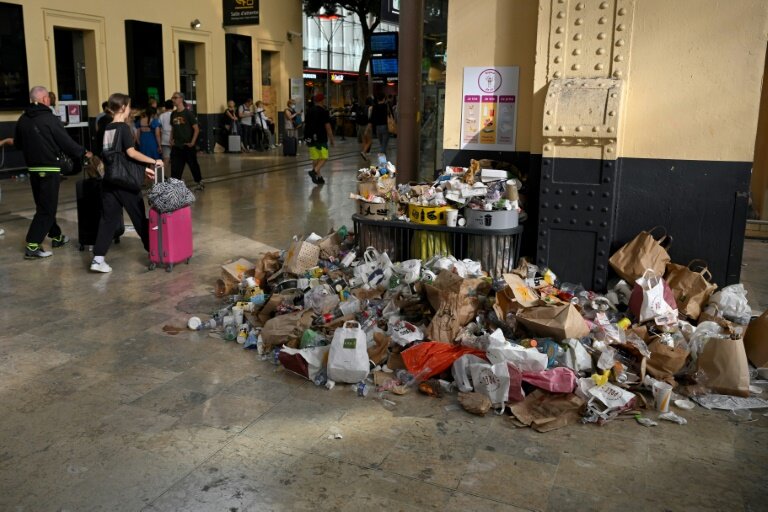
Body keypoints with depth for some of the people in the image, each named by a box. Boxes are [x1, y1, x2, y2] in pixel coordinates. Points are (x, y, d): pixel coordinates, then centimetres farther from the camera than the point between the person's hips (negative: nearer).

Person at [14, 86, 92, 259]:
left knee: (43, 205, 18)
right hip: (49, 169, -7)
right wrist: (83, 153, 3)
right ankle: (32, 246, -7)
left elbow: (18, 144, 14)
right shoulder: (49, 119, -14)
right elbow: (66, 142, -13)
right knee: (47, 208, -2)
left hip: (33, 168, 7)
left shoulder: (22, 120, 3)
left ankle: (56, 236, 31)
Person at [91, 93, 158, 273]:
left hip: (109, 180, 6)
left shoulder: (107, 129, 12)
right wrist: (153, 161, -11)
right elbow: (131, 153, -20)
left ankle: (98, 259, -4)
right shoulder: (123, 128, -10)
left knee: (108, 219, 4)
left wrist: (143, 168, 16)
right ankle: (152, 249, 24)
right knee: (139, 216, 9)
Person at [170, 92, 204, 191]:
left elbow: (196, 129, -10)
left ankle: (199, 182, 29)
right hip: (176, 146, 5)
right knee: (175, 167, 0)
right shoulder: (173, 114, 7)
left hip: (187, 146, -5)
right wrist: (171, 140, 7)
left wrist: (192, 142, -14)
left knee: (193, 165, 10)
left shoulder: (188, 113, -9)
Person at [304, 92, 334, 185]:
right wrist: (331, 139, -3)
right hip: (321, 138, -6)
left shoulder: (309, 111, 10)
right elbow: (327, 127, -10)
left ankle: (318, 177, 13)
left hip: (310, 138, 6)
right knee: (324, 158, -2)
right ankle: (314, 171, -23)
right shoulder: (324, 112, -9)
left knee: (315, 158, 10)